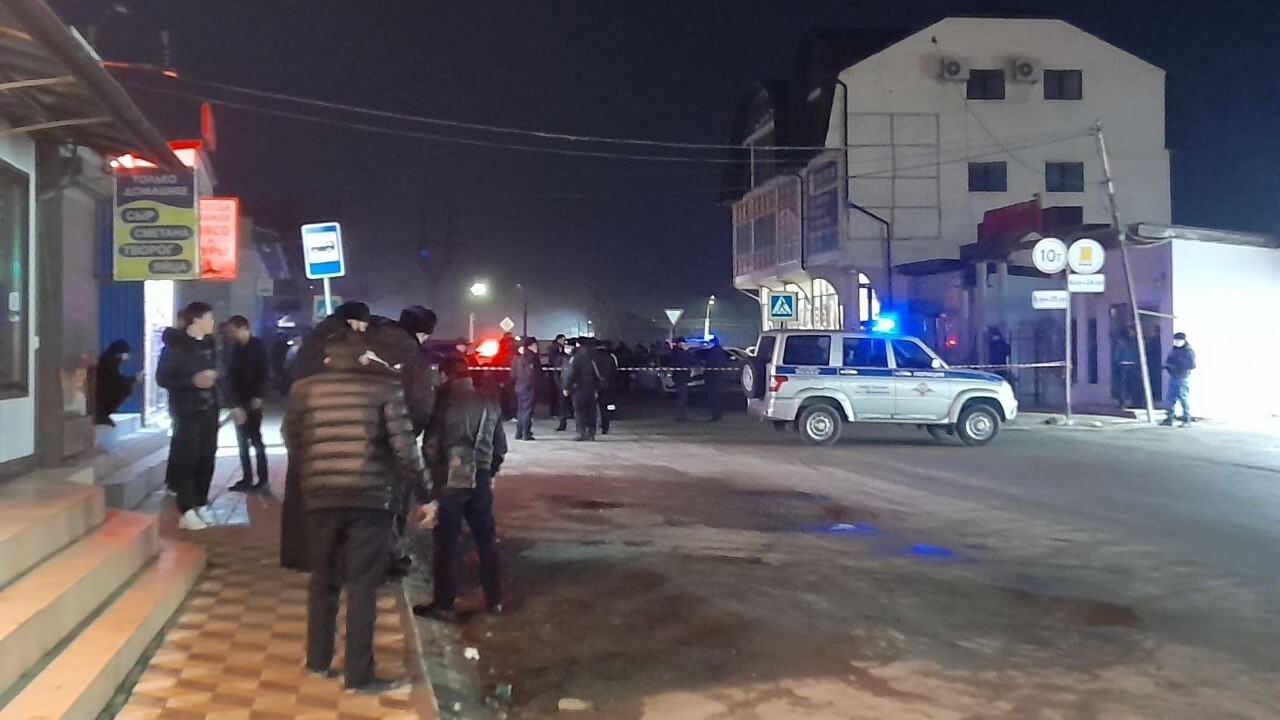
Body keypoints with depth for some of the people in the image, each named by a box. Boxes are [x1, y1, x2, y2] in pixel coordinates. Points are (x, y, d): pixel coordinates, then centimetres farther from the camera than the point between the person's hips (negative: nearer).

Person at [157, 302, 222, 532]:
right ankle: (187, 512, -4)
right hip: (186, 411, -6)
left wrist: (214, 375, 3)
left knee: (207, 459, 6)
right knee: (187, 459, -6)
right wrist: (193, 381, -19)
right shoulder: (175, 345, -8)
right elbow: (162, 378, -10)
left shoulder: (209, 343, 9)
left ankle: (201, 505, 16)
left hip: (209, 410, 6)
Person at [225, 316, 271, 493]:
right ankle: (247, 479, 12)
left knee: (256, 440, -3)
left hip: (253, 401, -6)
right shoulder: (236, 349, 11)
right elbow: (231, 376, 11)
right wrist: (233, 402, 2)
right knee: (243, 442, 7)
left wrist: (258, 396, -15)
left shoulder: (258, 346, -5)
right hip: (239, 402, 6)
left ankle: (263, 479, 2)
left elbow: (265, 373, -9)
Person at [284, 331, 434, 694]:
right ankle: (358, 675, 6)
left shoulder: (304, 388, 7)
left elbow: (291, 442, 14)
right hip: (371, 497, -3)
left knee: (323, 579, 19)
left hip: (320, 496, 3)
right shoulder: (385, 387, -1)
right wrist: (426, 495, 1)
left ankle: (318, 660, 28)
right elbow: (405, 447, -6)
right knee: (362, 585, 3)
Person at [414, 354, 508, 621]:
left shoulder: (445, 403, -8)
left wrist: (434, 476, 3)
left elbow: (431, 446, -9)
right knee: (486, 540, 12)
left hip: (450, 481, -4)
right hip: (481, 481, 4)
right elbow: (500, 447, 10)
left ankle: (443, 604, 3)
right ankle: (494, 600, 18)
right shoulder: (490, 404, 6)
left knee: (448, 543, 0)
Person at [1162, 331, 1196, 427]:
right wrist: (1167, 365, -3)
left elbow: (1192, 365, -15)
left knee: (1183, 399, -6)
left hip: (1182, 378, -7)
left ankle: (1187, 420, -1)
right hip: (1173, 377, 7)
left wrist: (1179, 364, -21)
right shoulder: (1173, 349, 13)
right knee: (1171, 399, 10)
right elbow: (1168, 360, 19)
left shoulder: (1188, 351, -8)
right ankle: (1169, 419, 17)